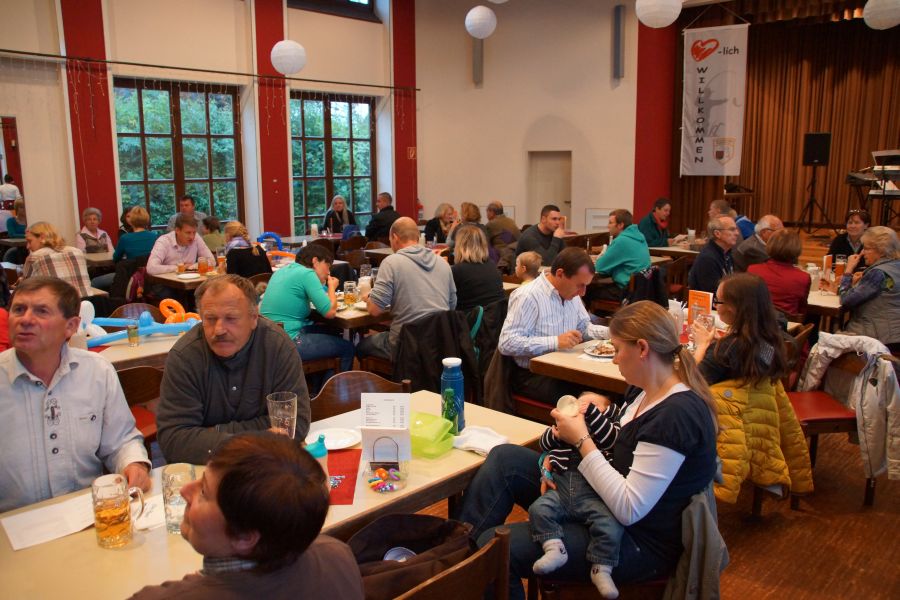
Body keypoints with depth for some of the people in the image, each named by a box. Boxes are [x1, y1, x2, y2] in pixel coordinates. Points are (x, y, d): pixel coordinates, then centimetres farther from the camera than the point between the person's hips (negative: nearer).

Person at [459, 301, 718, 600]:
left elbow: (629, 510, -27)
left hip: (640, 542, -10)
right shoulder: (653, 391, 4)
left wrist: (582, 441, -20)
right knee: (504, 458, 0)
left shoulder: (676, 415, -26)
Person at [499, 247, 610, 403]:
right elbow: (506, 344, -23)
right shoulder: (528, 297, -16)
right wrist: (555, 342, -27)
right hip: (531, 374, -8)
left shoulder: (571, 293, 11)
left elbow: (584, 328, 22)